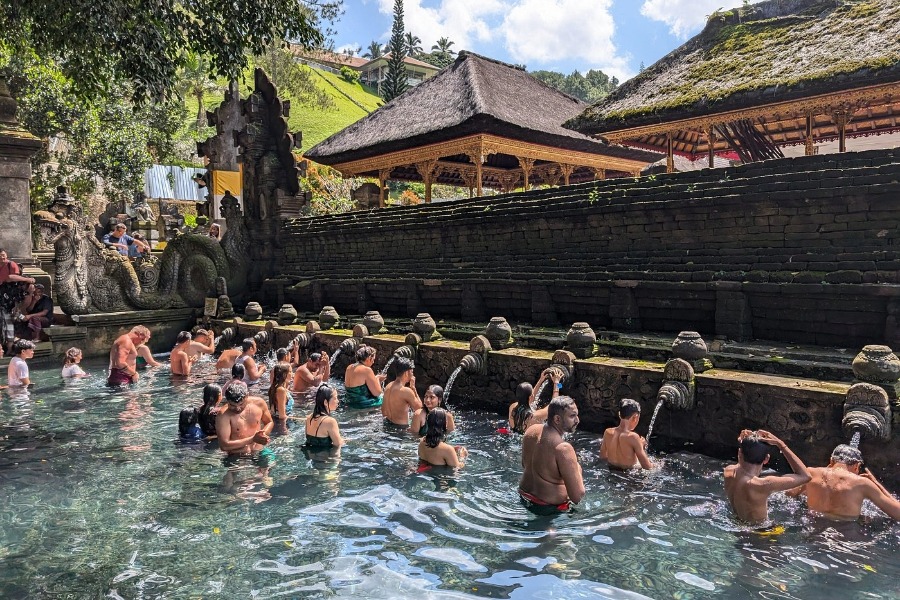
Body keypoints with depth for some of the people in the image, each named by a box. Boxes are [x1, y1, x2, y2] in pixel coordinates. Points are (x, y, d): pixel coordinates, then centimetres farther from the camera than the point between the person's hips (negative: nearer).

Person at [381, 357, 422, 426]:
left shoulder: (388, 386, 4)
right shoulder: (406, 391, -21)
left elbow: (383, 410, 13)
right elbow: (419, 408, -6)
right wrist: (413, 387, -6)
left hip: (387, 423, 9)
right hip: (400, 426, -9)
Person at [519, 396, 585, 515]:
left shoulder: (531, 430, -6)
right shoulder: (563, 448, -29)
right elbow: (577, 497, -27)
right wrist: (577, 468, -10)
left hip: (524, 497, 8)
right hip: (549, 508, -8)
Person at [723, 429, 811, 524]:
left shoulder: (728, 471, -15)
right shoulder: (763, 485, -33)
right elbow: (805, 476, -24)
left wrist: (744, 443, -9)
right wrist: (780, 444, -24)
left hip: (738, 523, 7)